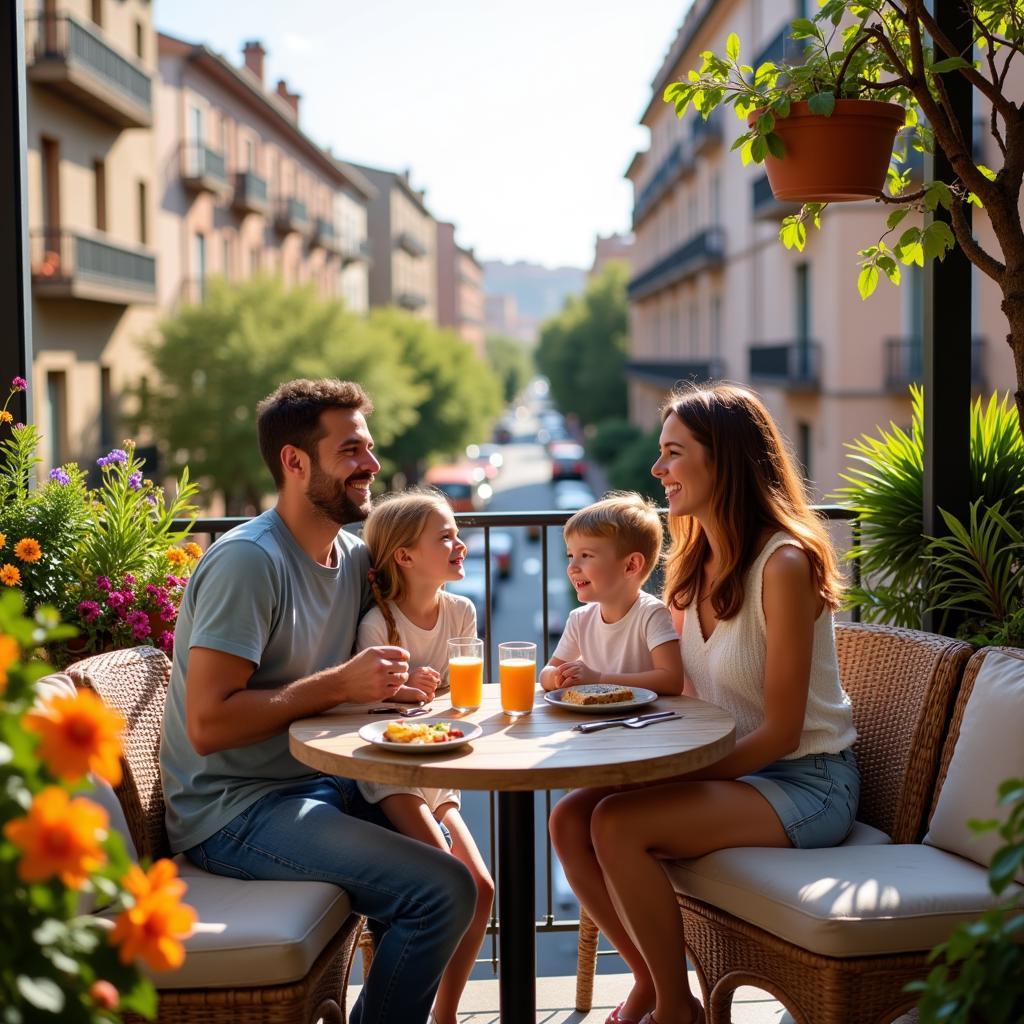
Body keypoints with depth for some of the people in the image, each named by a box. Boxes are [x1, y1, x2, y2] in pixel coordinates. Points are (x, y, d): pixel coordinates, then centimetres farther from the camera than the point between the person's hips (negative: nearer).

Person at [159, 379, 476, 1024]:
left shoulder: (355, 557, 8)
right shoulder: (249, 561, -18)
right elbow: (208, 724, -23)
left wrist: (388, 682, -2)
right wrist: (338, 685, -21)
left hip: (320, 787, 9)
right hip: (235, 812, -9)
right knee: (443, 891, -21)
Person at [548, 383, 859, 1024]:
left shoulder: (784, 563, -19)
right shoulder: (695, 563, 8)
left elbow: (780, 731, -19)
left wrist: (676, 777, -21)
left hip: (805, 781, -8)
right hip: (728, 771, 8)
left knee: (618, 824, -25)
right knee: (571, 820, -10)